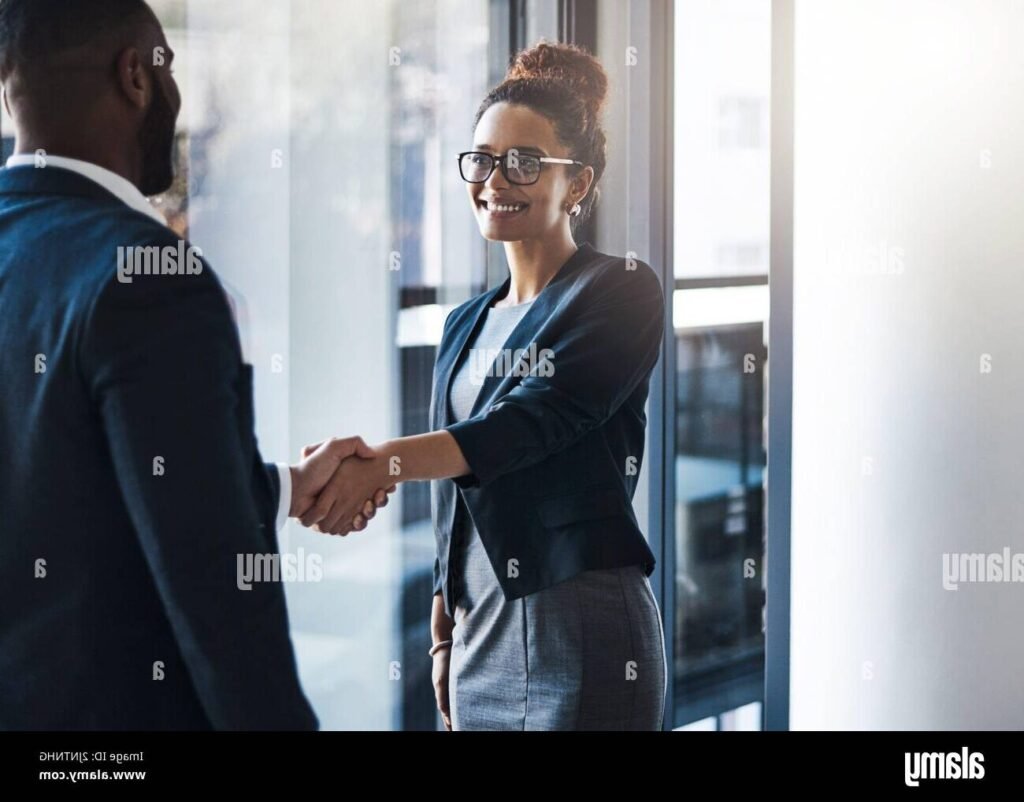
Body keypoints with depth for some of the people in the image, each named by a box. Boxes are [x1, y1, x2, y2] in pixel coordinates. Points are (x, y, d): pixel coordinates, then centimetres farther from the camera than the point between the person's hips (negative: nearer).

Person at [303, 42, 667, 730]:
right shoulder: (467, 326, 15)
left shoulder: (622, 292, -6)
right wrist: (443, 640, 15)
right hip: (480, 640, 6)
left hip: (583, 636, -6)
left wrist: (382, 463, -32)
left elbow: (537, 418, -20)